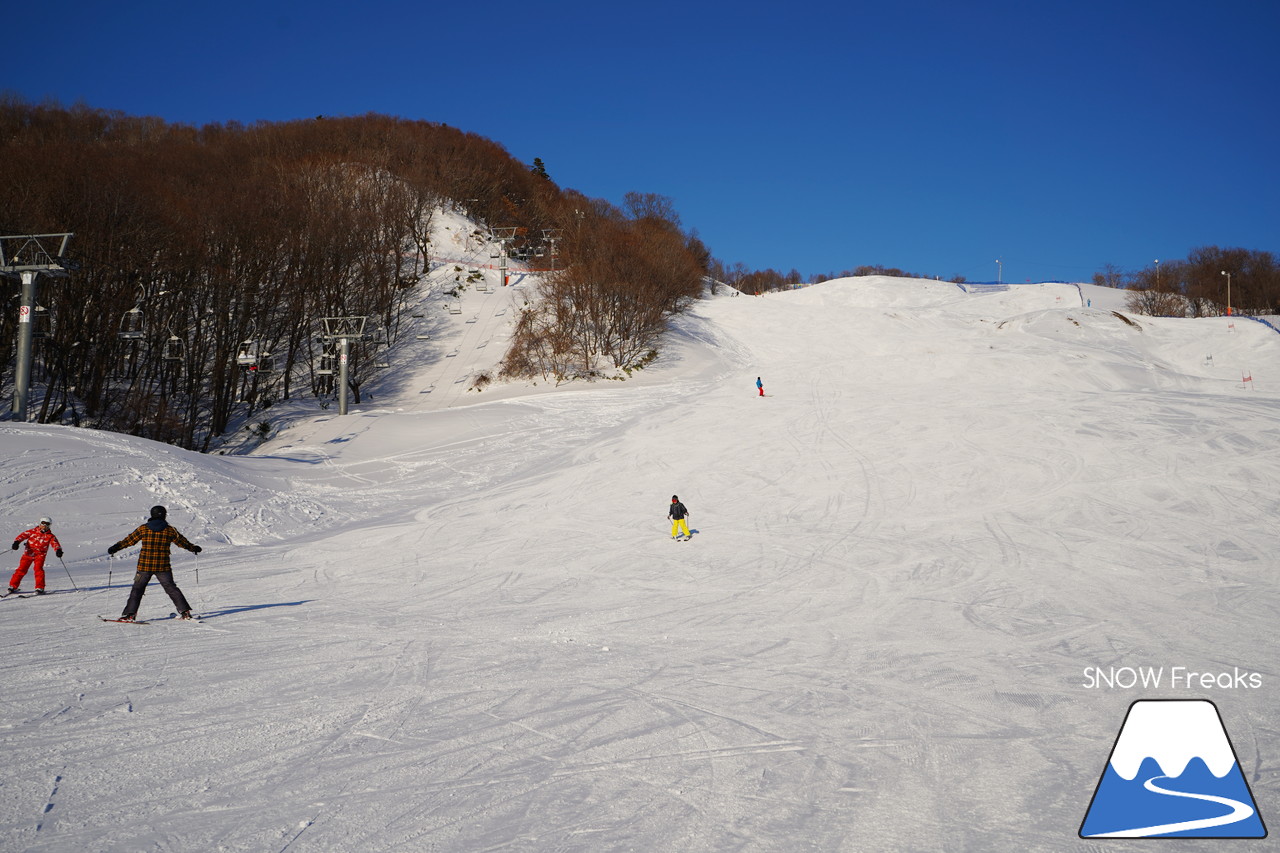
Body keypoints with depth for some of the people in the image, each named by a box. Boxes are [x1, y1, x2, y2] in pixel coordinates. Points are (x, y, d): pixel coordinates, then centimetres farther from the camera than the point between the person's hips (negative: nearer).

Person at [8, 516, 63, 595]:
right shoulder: (33, 531, 3)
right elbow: (23, 535, -3)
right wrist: (17, 542, -22)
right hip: (28, 553, 1)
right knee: (21, 569, 0)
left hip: (40, 555, -1)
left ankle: (40, 588, -13)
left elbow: (55, 543, -11)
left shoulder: (50, 536, 1)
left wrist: (58, 550, -32)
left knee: (38, 569, -19)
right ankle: (13, 586, 13)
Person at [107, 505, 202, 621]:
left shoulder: (143, 529, 0)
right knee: (171, 588, 9)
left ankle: (130, 614, 6)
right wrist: (193, 548, 28)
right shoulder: (170, 530, 0)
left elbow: (129, 540, 7)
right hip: (163, 567, 0)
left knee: (137, 589, 12)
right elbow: (182, 541, 11)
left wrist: (115, 548, 19)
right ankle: (184, 611, 4)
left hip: (144, 566, 0)